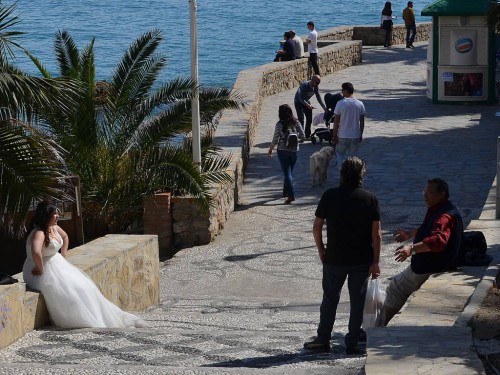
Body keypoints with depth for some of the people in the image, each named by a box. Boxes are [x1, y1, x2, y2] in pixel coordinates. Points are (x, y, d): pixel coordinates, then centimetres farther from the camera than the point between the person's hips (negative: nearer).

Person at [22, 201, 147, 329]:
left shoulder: (54, 228, 4)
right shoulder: (39, 233, -25)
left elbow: (65, 236, 28)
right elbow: (36, 252, -45)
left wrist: (63, 255, 20)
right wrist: (40, 269, -32)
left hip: (57, 264, 9)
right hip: (42, 272, -9)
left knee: (83, 284, 2)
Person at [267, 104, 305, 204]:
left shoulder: (279, 124, -12)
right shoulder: (296, 122, -4)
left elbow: (275, 140, -10)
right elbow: (302, 136, -3)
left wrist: (270, 150, 5)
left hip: (283, 151, -3)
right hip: (294, 150, 3)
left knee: (287, 173, -2)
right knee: (289, 172, 20)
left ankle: (291, 195, -12)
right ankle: (286, 192, 33)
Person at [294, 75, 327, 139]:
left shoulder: (316, 87, -12)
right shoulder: (305, 85, -31)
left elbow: (318, 97, -7)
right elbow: (301, 98, -34)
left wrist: (324, 107, -16)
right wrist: (307, 105, -47)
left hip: (306, 101, 7)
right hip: (298, 102, -7)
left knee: (309, 118, 5)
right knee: (301, 119, -14)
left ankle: (307, 135, 14)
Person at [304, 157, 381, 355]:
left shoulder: (329, 196, -7)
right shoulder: (370, 199, -7)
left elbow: (317, 227, -4)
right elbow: (376, 233, -7)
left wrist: (321, 250, 10)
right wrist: (375, 262, -2)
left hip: (334, 258, 0)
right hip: (362, 260, 0)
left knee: (330, 299, 14)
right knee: (357, 301, 9)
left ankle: (323, 340, 20)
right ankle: (352, 344, 13)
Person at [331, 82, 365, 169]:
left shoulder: (340, 103, -13)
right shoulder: (360, 104, -3)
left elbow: (336, 122, -10)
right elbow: (362, 122, 3)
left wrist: (334, 136, -1)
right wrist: (361, 135, 16)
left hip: (342, 136, -3)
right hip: (356, 136, 3)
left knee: (340, 154, 18)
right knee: (352, 156, 16)